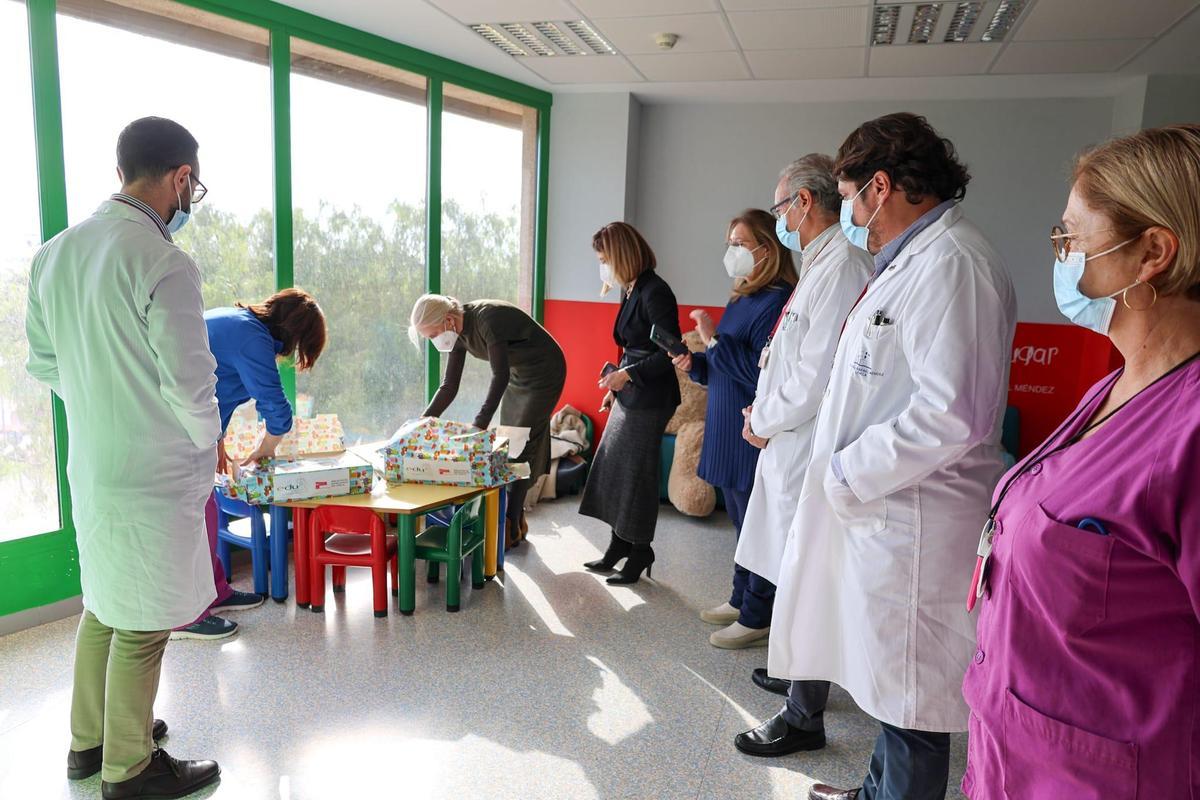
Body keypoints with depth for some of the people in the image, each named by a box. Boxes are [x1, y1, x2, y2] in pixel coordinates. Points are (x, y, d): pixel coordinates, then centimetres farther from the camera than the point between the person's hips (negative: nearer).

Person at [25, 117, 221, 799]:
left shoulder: (56, 252, 4)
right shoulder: (164, 263, -22)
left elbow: (43, 360, 11)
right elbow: (190, 382, -20)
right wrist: (209, 442, -2)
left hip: (90, 466, 8)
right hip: (155, 474, -8)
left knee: (103, 605, 22)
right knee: (142, 625, 7)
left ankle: (89, 739, 38)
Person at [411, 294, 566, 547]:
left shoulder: (487, 318, -32)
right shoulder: (459, 333, -7)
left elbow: (500, 376, -39)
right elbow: (449, 386, -3)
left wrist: (480, 425, -46)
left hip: (544, 372, -9)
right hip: (518, 375, 9)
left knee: (522, 449, -9)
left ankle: (511, 529, -2)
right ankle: (517, 522, 20)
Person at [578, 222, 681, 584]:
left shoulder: (655, 293, -17)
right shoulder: (631, 291, 11)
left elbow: (670, 352, -20)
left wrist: (629, 374, -23)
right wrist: (616, 386, 20)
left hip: (649, 399, -9)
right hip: (629, 395, 9)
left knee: (636, 474, 1)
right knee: (615, 468, 13)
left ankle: (640, 552, 17)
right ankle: (619, 544, 26)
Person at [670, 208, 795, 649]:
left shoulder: (777, 303, -17)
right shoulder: (740, 300, 12)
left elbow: (760, 374, -24)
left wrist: (714, 340, -21)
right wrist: (695, 364, 2)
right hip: (728, 431, 9)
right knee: (740, 519, 19)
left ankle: (758, 618, 16)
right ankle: (740, 599, 34)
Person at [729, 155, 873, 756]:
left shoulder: (841, 266, -17)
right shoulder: (820, 263, 16)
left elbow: (817, 374, -23)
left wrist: (764, 423, -11)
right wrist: (764, 412, 10)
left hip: (807, 452, -10)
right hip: (789, 446, 10)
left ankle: (803, 718, 14)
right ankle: (798, 674, 39)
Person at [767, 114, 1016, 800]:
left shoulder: (952, 262, -18)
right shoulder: (913, 258, 14)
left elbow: (950, 415, -27)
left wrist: (848, 474, -16)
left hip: (911, 522, -10)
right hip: (877, 509, 10)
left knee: (910, 700, 5)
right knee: (889, 685, 24)